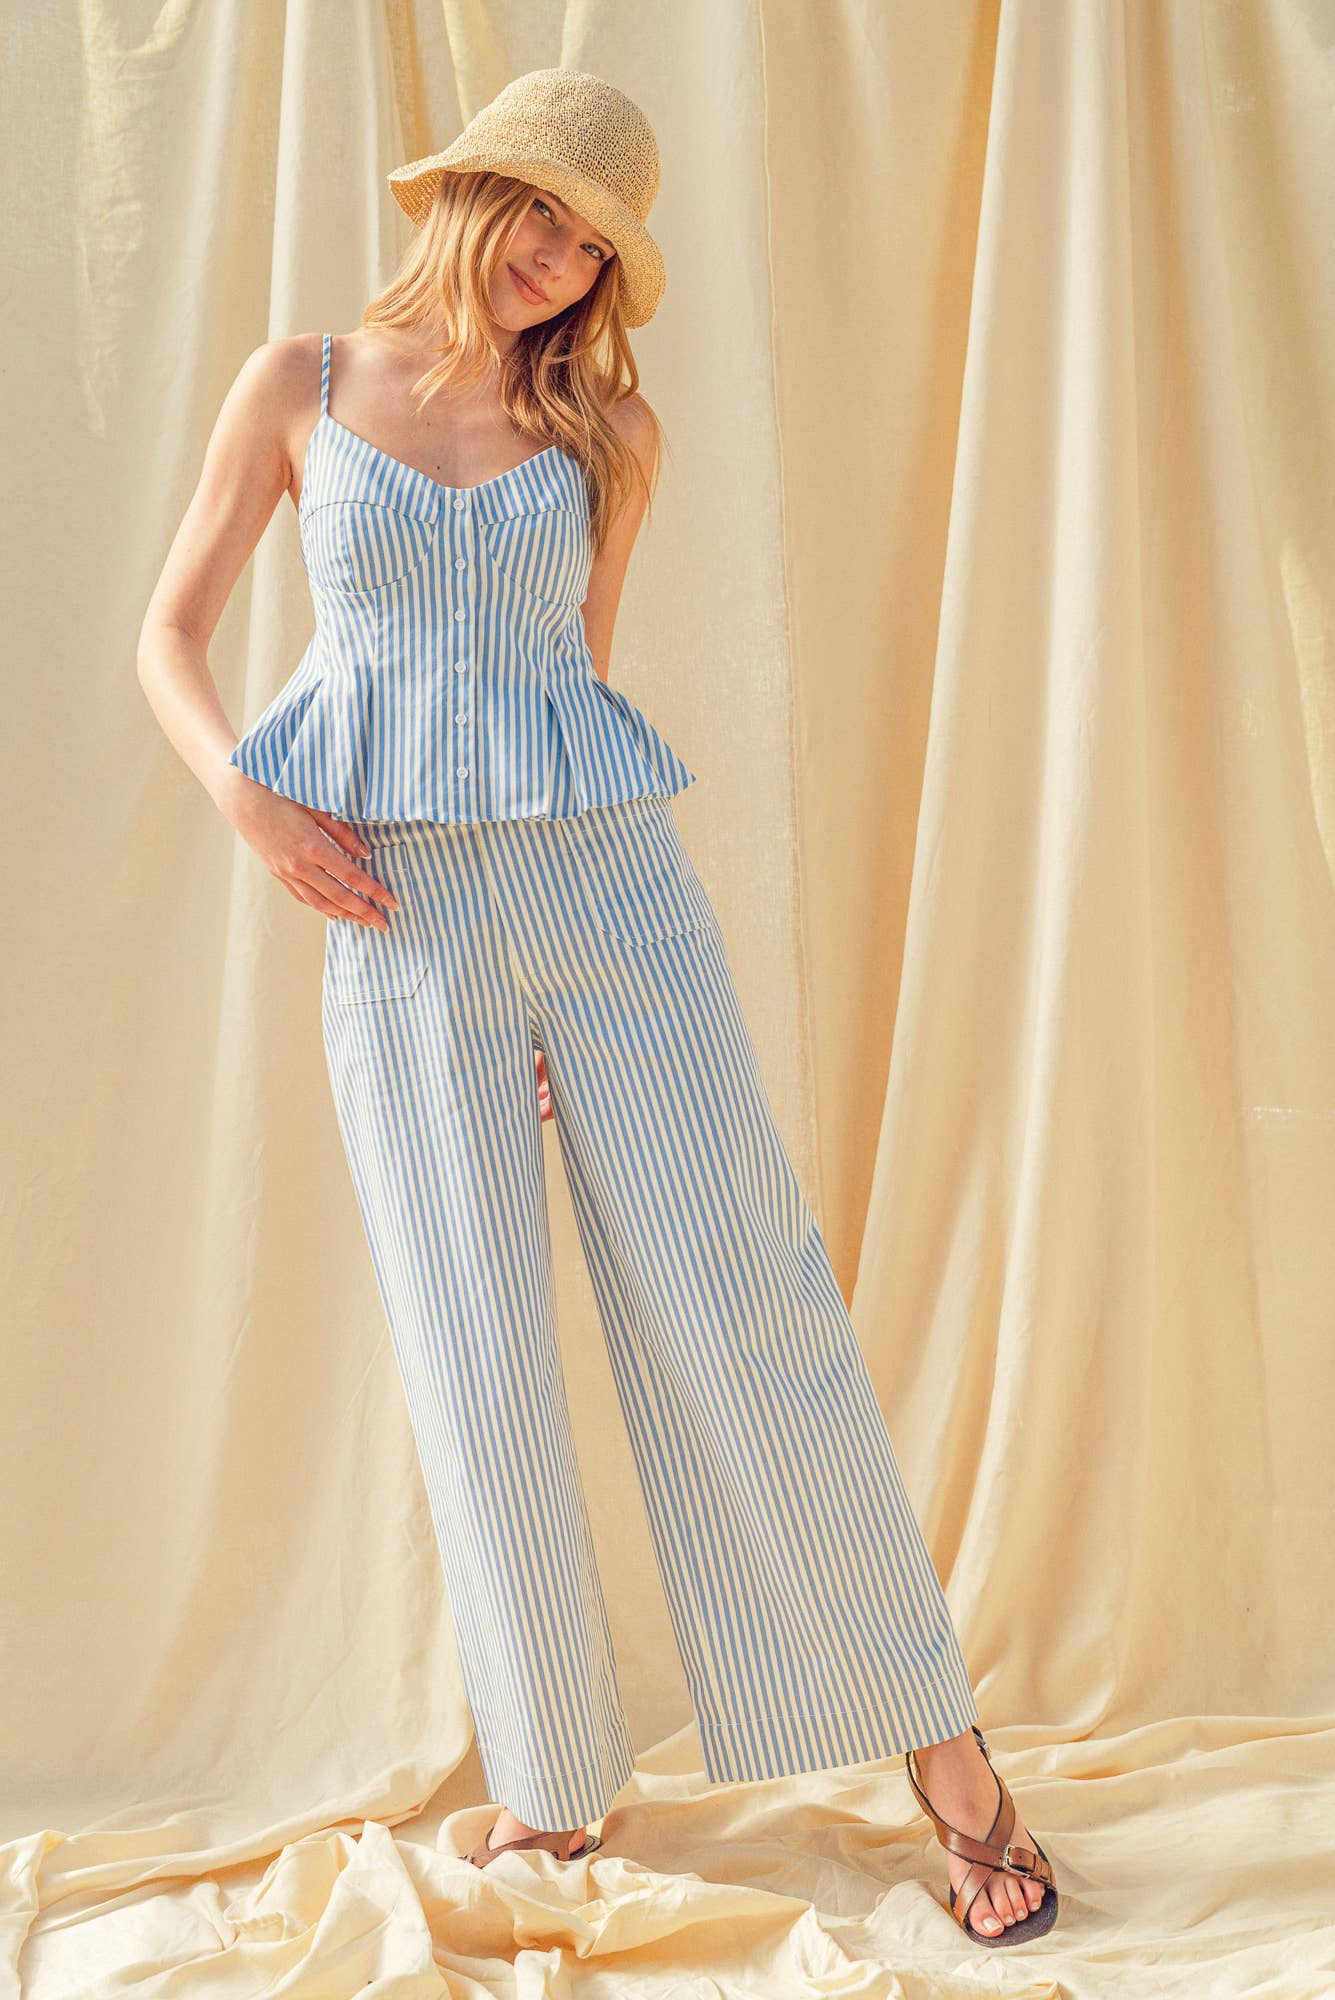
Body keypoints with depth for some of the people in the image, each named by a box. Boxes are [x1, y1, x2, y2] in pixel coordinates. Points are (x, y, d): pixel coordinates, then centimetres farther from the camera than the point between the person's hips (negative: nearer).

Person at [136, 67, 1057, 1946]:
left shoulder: (606, 432, 9)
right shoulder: (299, 386, 8)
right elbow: (172, 631, 11)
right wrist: (240, 791, -8)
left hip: (603, 881, 0)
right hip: (400, 925, 0)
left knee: (742, 1300, -1)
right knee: (477, 1357, 1)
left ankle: (935, 1732, 11)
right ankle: (553, 1776, 17)